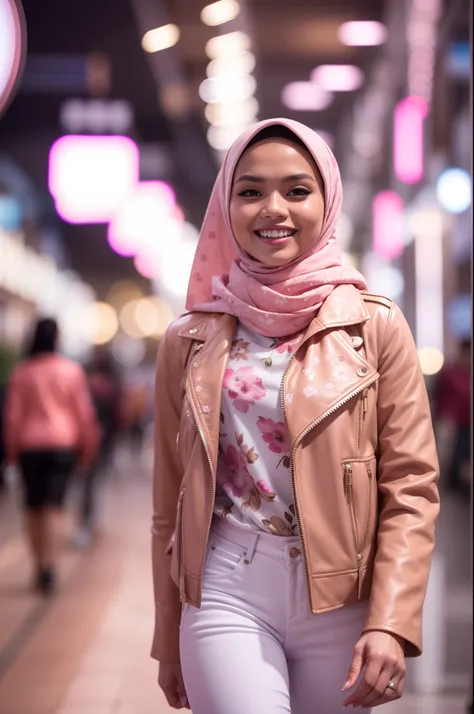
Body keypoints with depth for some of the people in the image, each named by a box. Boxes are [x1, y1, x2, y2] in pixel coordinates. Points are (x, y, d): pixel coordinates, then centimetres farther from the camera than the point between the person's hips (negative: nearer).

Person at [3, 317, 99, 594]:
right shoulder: (71, 370, -1)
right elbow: (84, 413, 0)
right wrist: (88, 446, 10)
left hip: (30, 446, 1)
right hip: (63, 444, -1)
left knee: (34, 507, 11)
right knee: (54, 505, -4)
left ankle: (40, 566, 17)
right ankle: (50, 566, -17)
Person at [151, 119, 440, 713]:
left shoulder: (376, 327, 0)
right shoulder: (188, 341, 4)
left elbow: (411, 488, -2)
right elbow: (170, 501, 9)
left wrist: (391, 624, -12)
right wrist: (169, 642, 11)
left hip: (342, 597, 0)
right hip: (226, 596, 0)